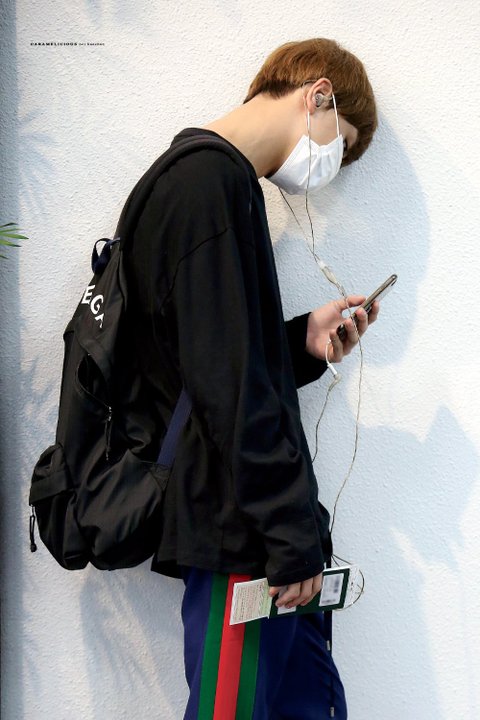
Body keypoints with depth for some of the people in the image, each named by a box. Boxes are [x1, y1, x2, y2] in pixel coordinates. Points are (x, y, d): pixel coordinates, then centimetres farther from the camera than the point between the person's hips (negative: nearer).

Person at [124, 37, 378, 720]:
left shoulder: (215, 180, 20)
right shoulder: (212, 180, -12)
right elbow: (227, 384, -20)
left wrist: (303, 339, 7)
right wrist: (292, 534, -16)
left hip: (266, 535, 10)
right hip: (241, 535, -10)